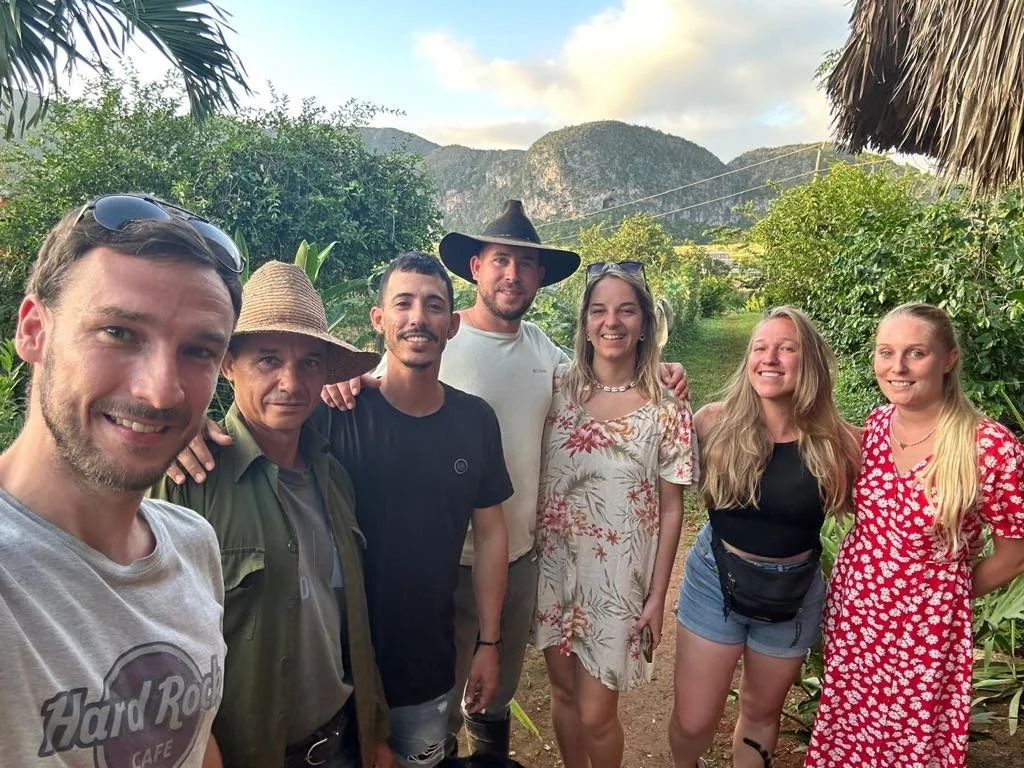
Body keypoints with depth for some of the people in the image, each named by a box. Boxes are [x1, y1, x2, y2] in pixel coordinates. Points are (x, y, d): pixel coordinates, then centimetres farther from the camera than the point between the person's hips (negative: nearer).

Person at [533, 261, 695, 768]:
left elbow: (670, 511, -4)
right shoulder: (557, 385, -5)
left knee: (596, 715, 7)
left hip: (618, 580, -2)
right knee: (563, 691, 19)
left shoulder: (666, 411, -10)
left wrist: (657, 596, -3)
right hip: (554, 567, 3)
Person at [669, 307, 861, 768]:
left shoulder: (835, 441, -12)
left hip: (793, 592, 1)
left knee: (762, 711, 23)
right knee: (694, 721, 8)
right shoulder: (714, 422, -15)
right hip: (716, 582, -1)